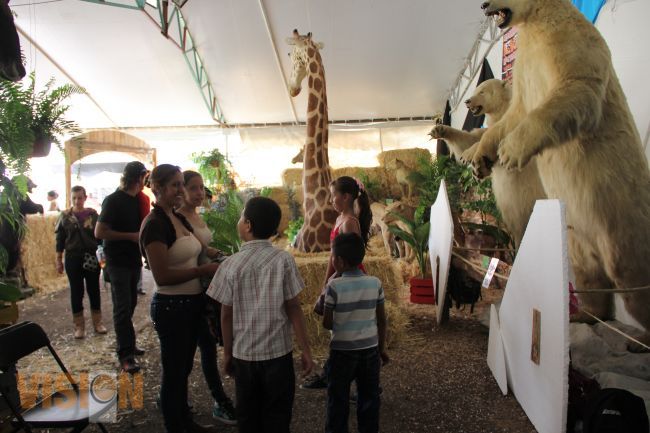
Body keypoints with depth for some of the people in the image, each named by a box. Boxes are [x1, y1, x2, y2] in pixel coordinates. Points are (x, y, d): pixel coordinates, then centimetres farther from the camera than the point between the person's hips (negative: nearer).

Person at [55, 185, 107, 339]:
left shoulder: (93, 214, 0)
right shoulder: (65, 216, 0)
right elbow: (60, 239, 4)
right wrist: (58, 260, 2)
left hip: (91, 257, 0)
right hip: (73, 258, 0)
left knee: (94, 290, 8)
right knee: (76, 291, 7)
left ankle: (97, 323, 20)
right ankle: (79, 326, 17)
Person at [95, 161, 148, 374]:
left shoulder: (137, 200, 10)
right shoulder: (113, 200, -13)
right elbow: (99, 232, -19)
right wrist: (131, 236, -19)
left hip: (134, 260, 8)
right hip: (118, 262, -7)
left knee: (130, 304, 15)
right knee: (122, 308, -4)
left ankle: (127, 345, 28)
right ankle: (125, 354, 1)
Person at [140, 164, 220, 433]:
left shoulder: (180, 218, 7)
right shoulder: (154, 225, -19)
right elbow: (162, 276, -23)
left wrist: (213, 258, 3)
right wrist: (203, 270, -20)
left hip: (191, 303, 9)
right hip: (171, 307, -9)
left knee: (185, 368, 24)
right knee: (174, 372, 9)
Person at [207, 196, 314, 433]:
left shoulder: (230, 265, -9)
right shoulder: (284, 260, -10)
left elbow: (227, 316, -3)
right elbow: (293, 309, -8)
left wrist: (227, 353, 10)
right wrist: (306, 350, 1)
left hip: (243, 354, 1)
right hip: (278, 353, -1)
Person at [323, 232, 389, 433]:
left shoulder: (334, 286, -17)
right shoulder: (375, 283, -6)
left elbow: (327, 323, -11)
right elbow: (381, 320, 1)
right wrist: (382, 347, 12)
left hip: (342, 351, -3)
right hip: (370, 350, 3)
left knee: (338, 400, 12)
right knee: (369, 397, 16)